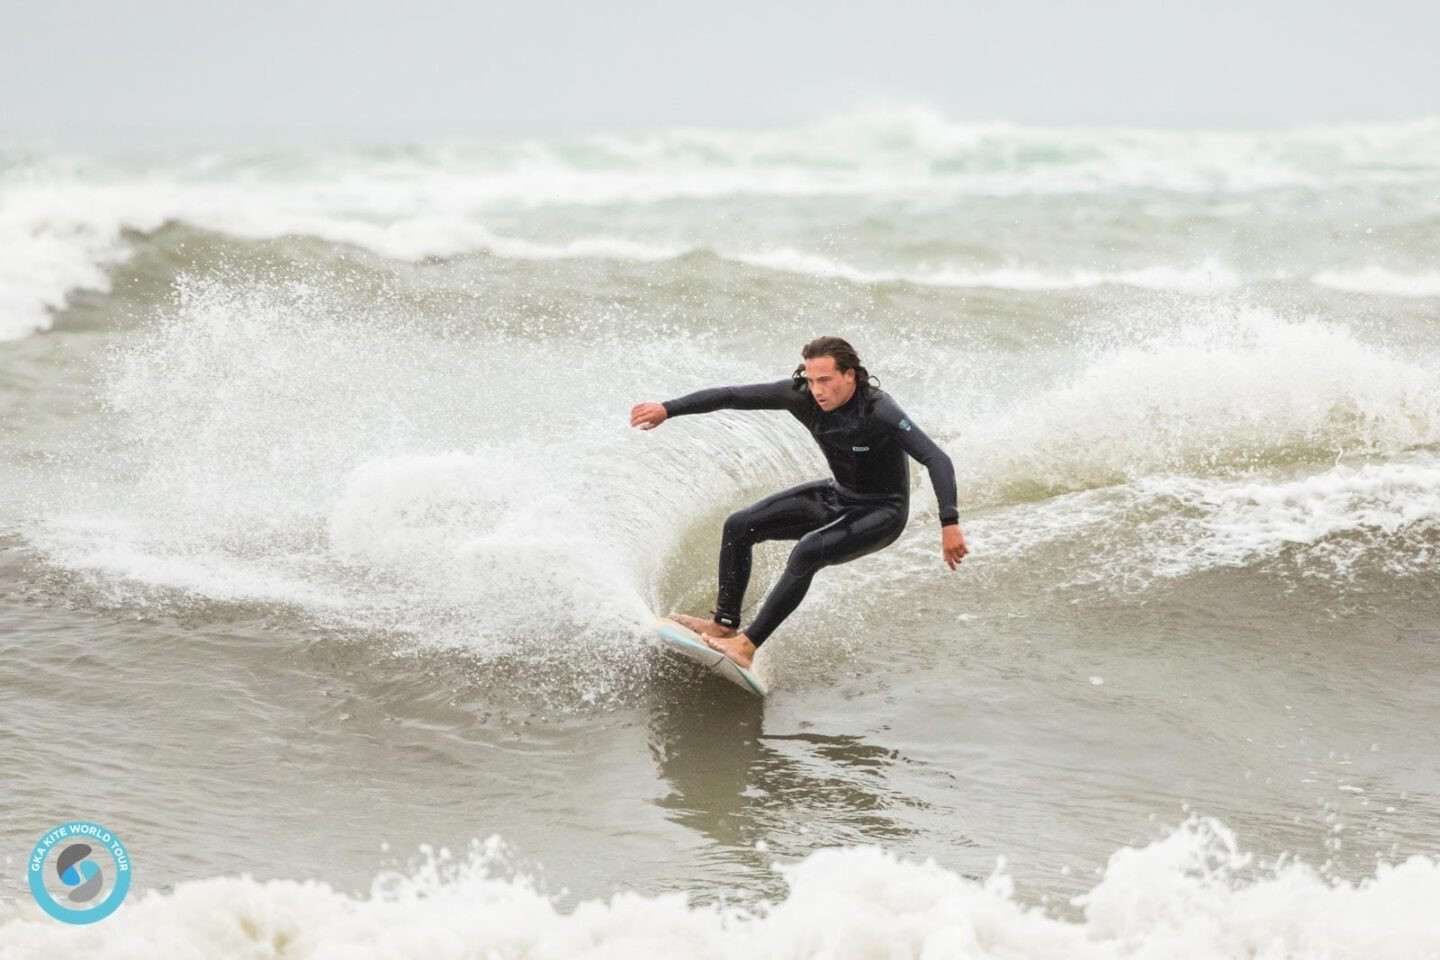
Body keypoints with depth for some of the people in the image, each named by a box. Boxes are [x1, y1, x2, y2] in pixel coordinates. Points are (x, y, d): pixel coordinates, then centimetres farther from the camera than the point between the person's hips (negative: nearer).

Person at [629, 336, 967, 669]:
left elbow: (937, 460, -37)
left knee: (808, 551, -31)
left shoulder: (878, 411, -31)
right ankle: (725, 624, 9)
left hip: (882, 513, -7)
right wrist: (668, 409, -15)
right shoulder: (802, 395, -16)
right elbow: (731, 396, -11)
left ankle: (748, 645, -24)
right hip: (838, 496, 7)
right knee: (739, 527, 0)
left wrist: (949, 524, -47)